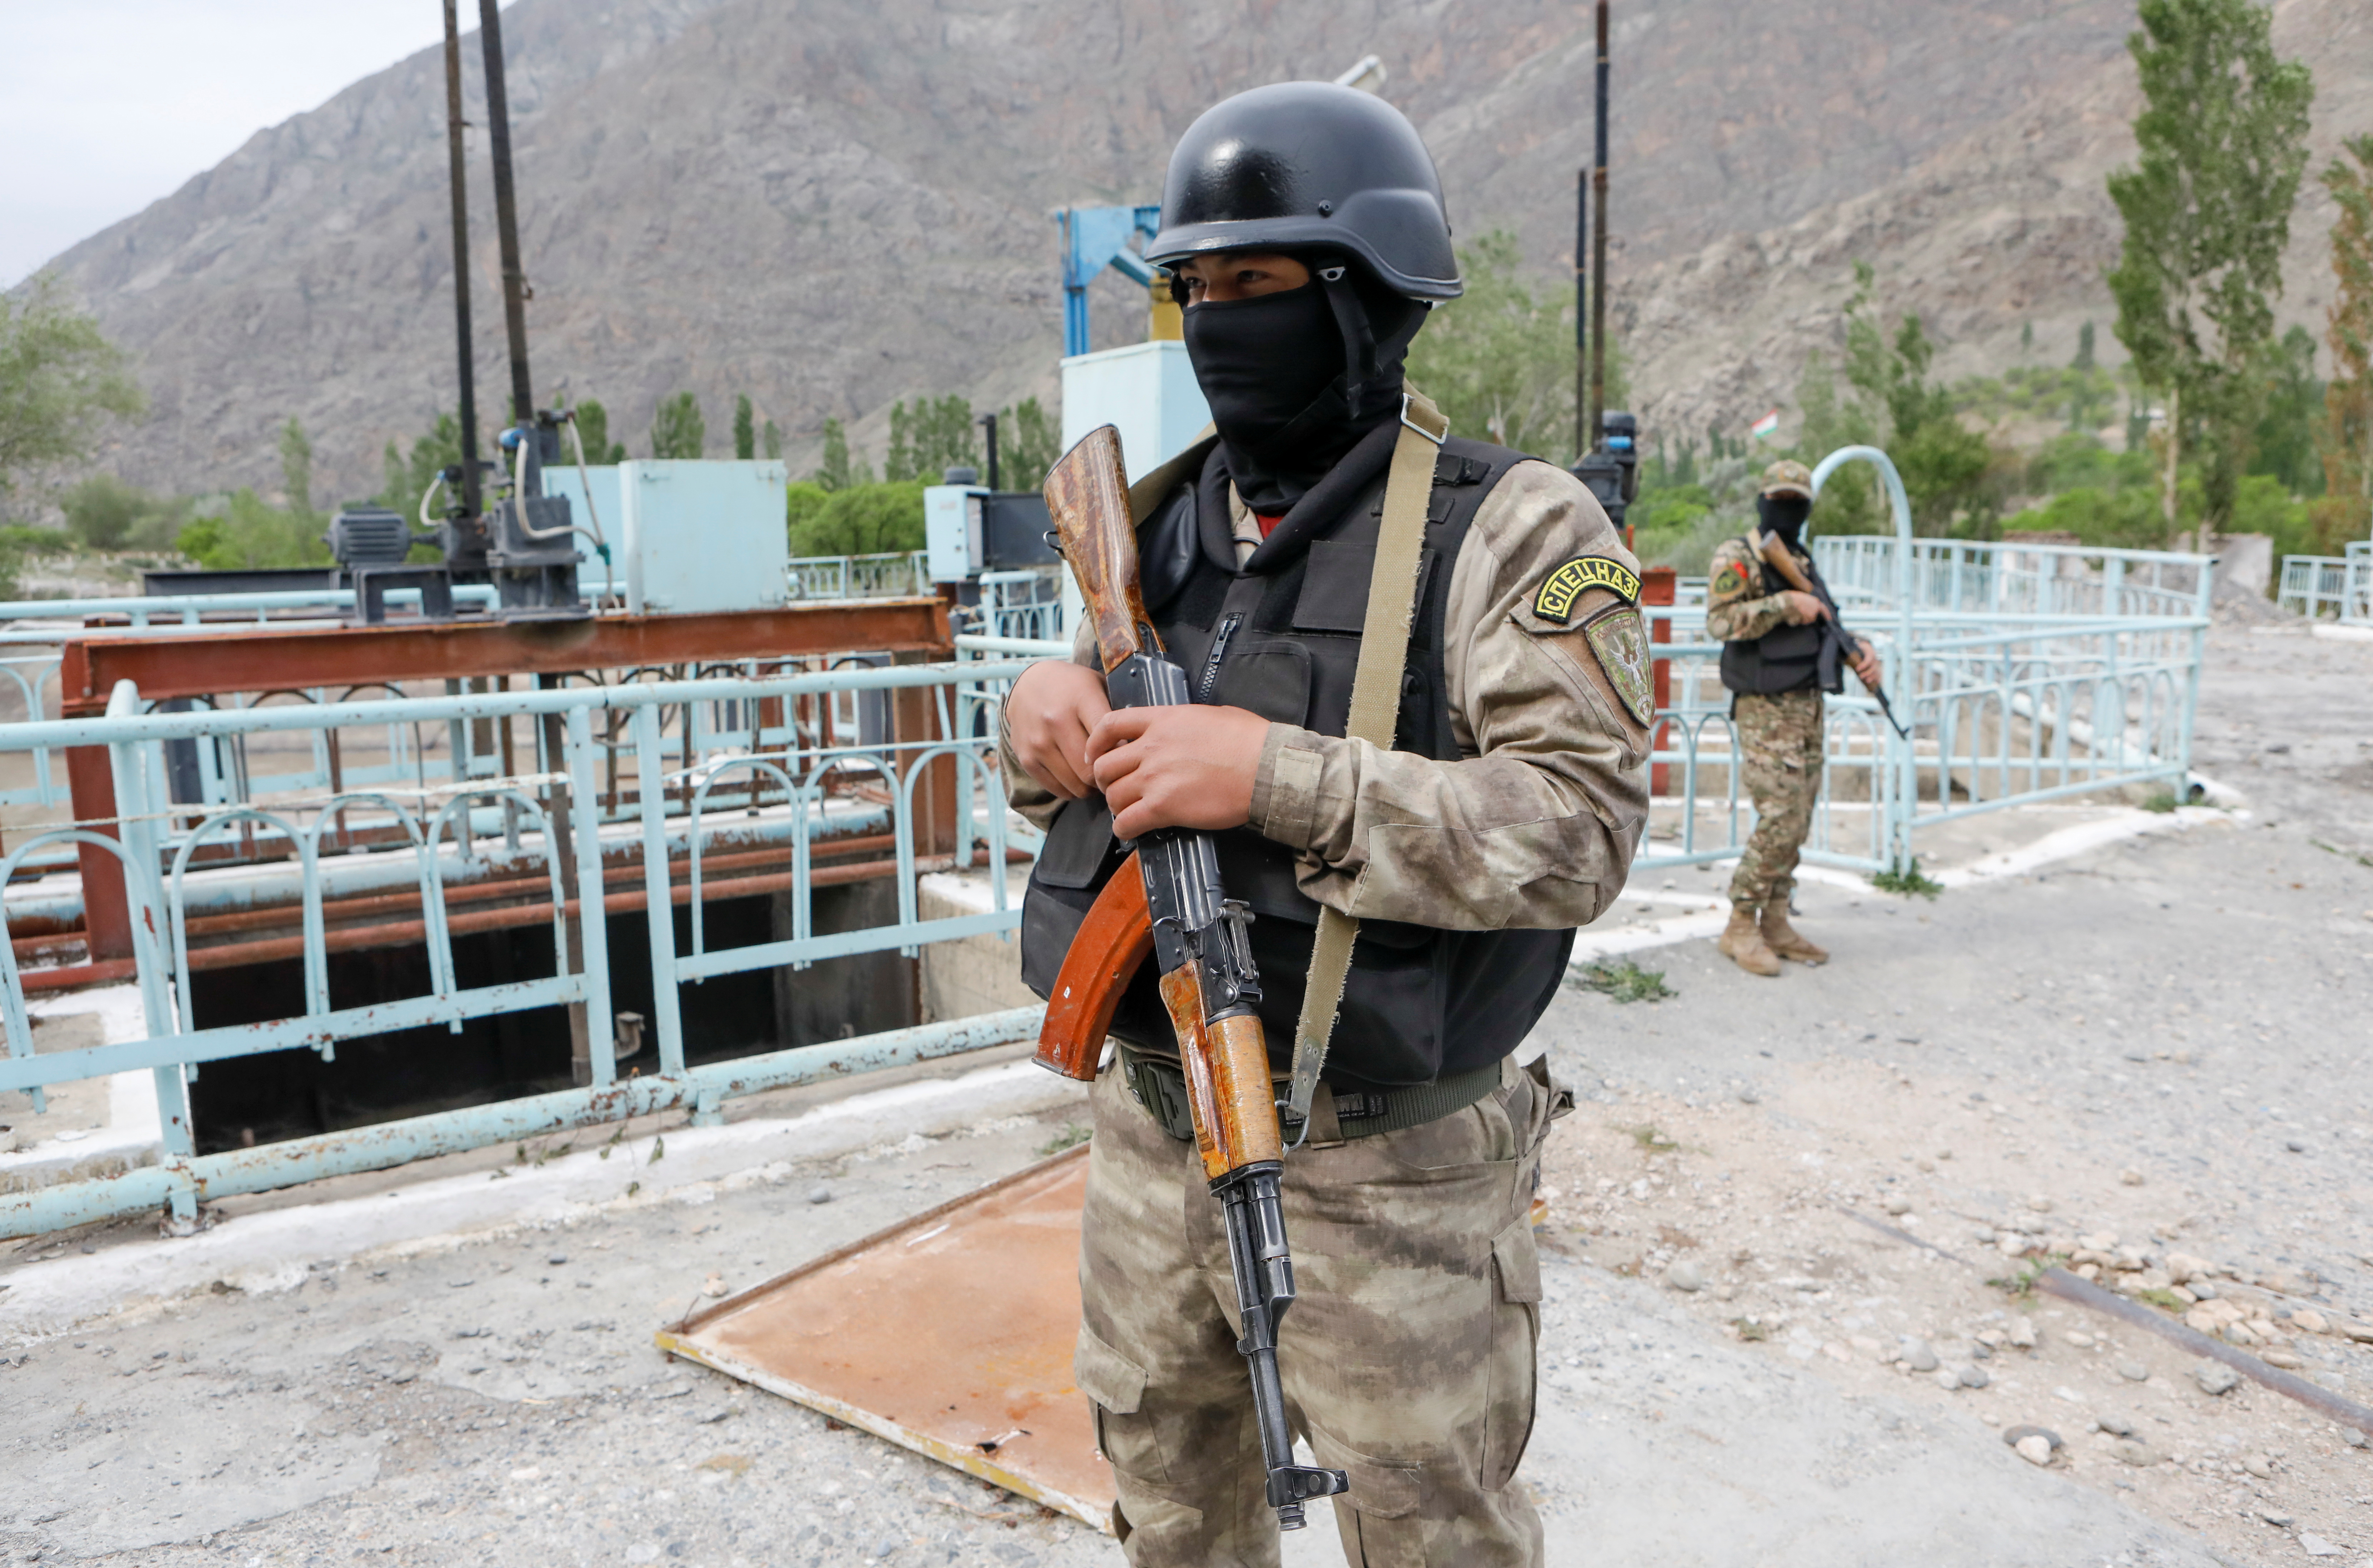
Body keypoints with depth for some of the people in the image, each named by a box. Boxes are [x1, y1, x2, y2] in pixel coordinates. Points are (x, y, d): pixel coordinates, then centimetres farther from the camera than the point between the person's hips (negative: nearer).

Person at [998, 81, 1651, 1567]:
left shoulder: (1511, 530, -12)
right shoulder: (1168, 520, 7)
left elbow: (1581, 833, -22)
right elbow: (1092, 769, 15)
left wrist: (1281, 778, -30)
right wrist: (1045, 713, -9)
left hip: (1383, 1179, -6)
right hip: (1150, 1133, 6)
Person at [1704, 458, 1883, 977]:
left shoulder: (1806, 565, 17)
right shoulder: (1736, 557, -6)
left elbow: (1829, 626, 21)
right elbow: (1720, 621, -19)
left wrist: (1863, 652, 2)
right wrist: (1787, 604, -20)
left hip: (1809, 706, 8)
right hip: (1765, 711, -8)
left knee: (1797, 823, 9)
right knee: (1779, 821, -13)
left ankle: (1775, 924, 17)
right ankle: (1740, 928, -2)